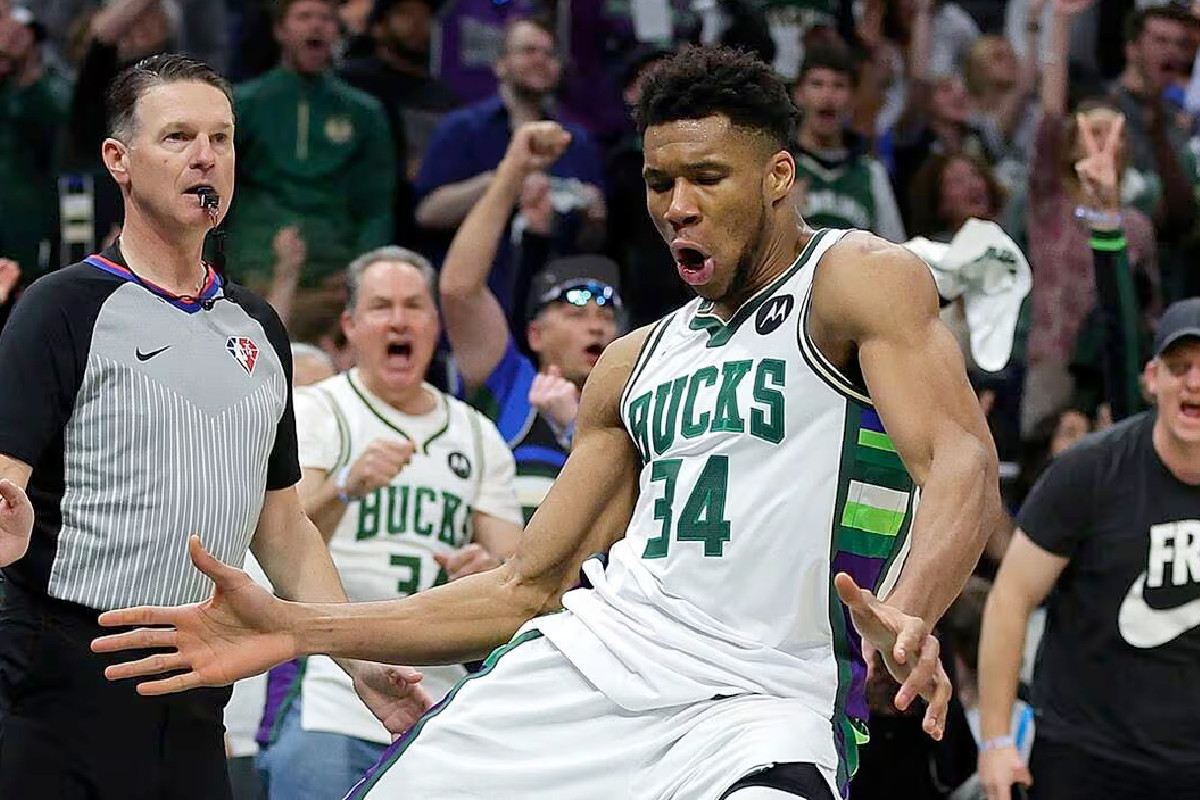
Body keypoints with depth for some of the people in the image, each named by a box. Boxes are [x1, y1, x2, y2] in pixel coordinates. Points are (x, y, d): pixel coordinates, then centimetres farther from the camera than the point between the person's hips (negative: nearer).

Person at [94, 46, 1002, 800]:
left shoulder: (858, 279, -1)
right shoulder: (637, 365, 19)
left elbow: (965, 469, -17)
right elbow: (530, 588, 22)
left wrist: (905, 614, -39)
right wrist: (297, 630, 13)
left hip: (766, 700, -6)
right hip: (588, 657, 6)